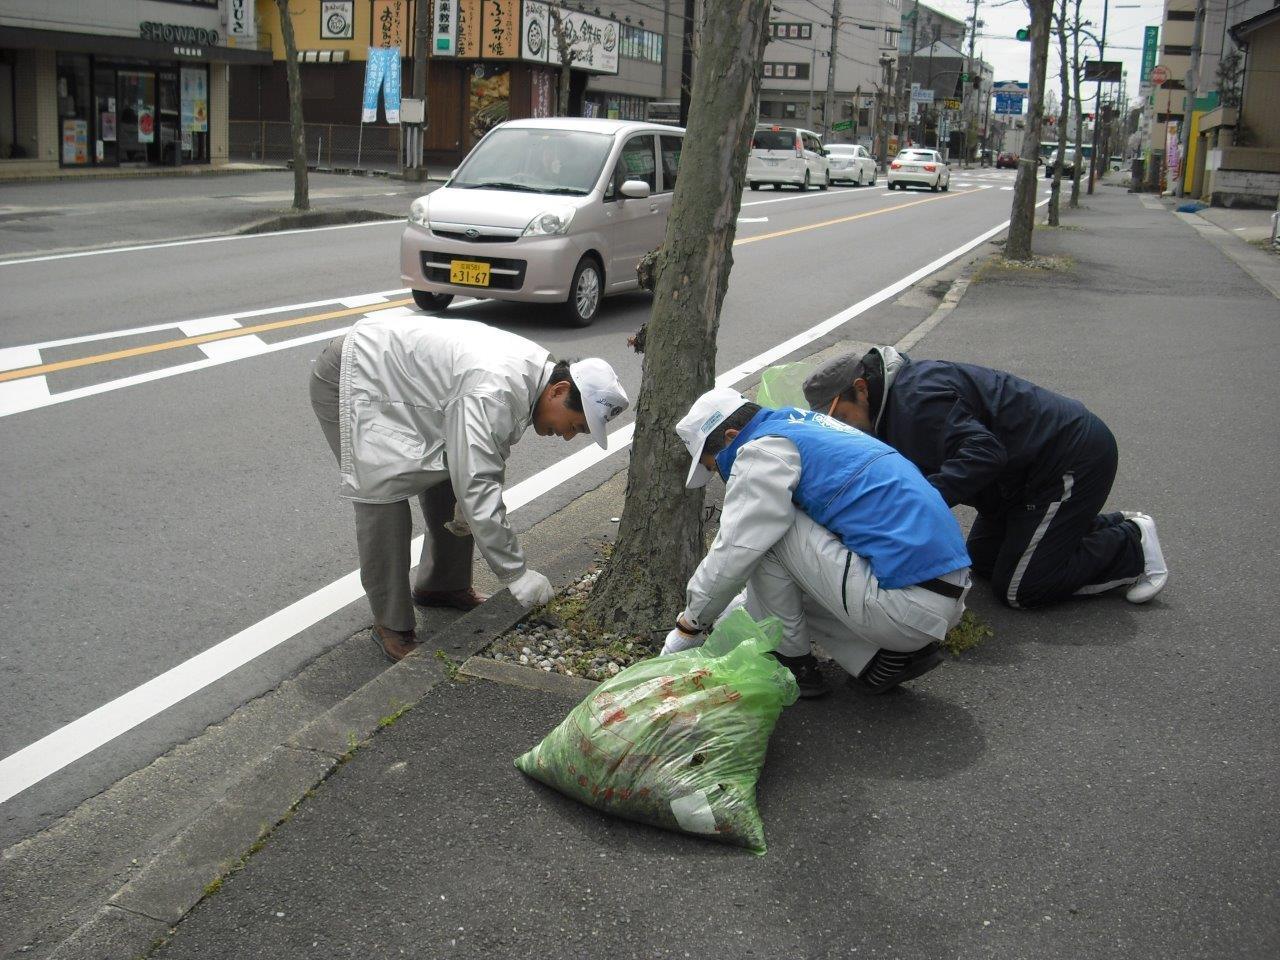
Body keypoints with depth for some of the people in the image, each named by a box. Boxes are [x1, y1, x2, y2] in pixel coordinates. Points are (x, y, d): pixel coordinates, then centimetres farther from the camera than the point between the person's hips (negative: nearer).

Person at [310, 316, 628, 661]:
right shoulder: (496, 391, -36)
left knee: (449, 481, 10)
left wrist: (469, 504, -4)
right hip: (350, 378, -9)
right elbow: (477, 485, -36)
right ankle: (392, 625, 0)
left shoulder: (534, 369, -6)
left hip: (403, 380, 9)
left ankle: (442, 586, 27)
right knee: (384, 502, -13)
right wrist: (516, 574, -30)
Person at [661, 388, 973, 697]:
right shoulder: (808, 425, 21)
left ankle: (793, 664, 7)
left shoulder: (764, 450, -8)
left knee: (768, 532, -4)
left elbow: (731, 554, -9)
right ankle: (898, 653, 10)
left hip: (910, 608, -10)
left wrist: (688, 626, 6)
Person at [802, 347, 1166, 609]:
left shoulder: (917, 398, -26)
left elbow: (982, 450, -37)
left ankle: (1131, 545, 8)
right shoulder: (897, 396, 7)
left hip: (1074, 460, -11)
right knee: (983, 559, 18)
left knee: (1019, 588, -5)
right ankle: (1110, 529, 22)